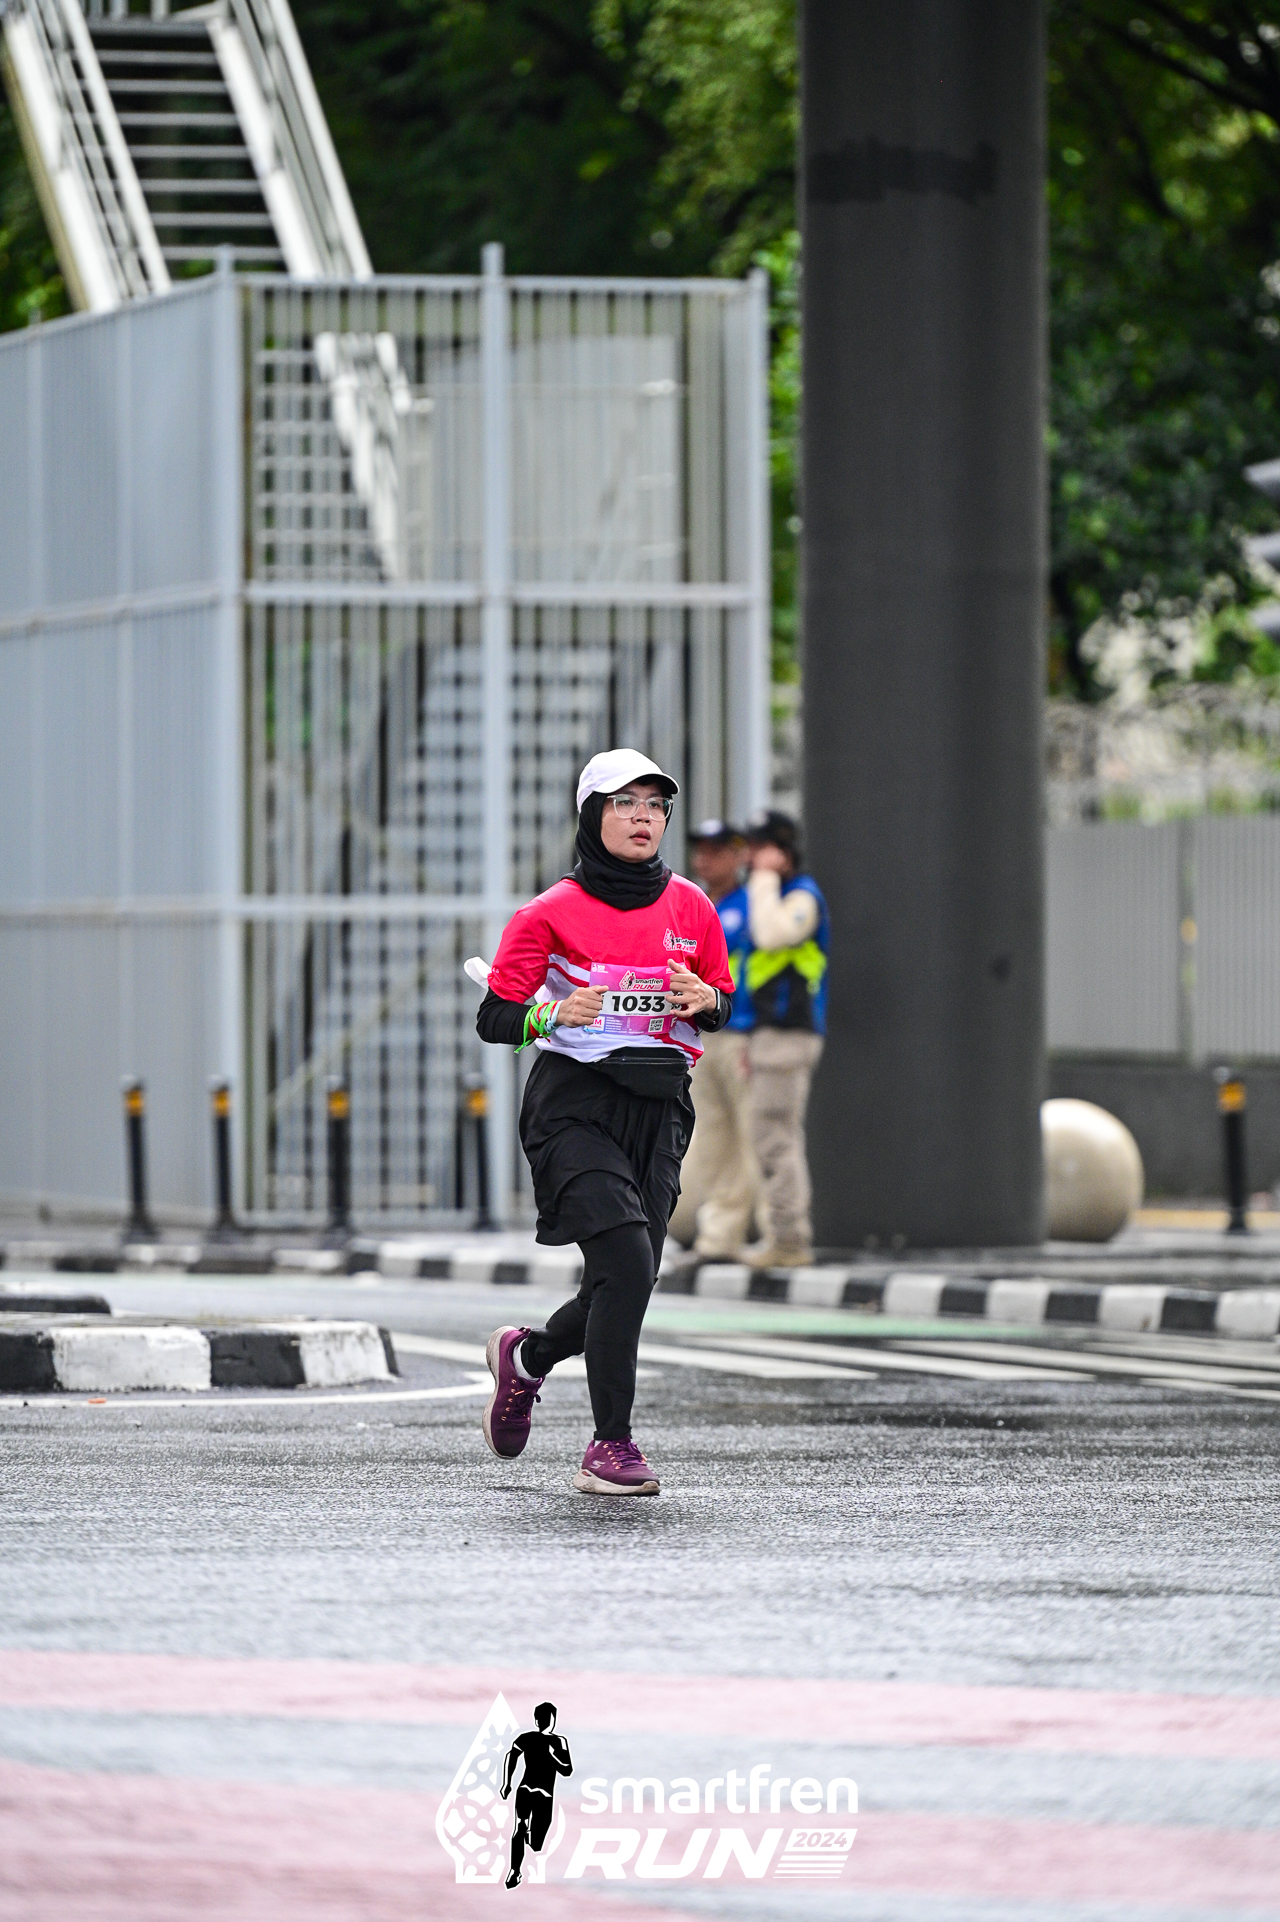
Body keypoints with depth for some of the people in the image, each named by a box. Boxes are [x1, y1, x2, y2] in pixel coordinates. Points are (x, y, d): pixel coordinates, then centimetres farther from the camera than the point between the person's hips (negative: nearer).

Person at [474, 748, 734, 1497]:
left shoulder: (691, 907, 7)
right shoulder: (552, 914, -5)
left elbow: (723, 1005, 17)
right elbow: (494, 1019, -4)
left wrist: (704, 1001, -7)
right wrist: (554, 1014, -24)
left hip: (658, 1108, 5)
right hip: (576, 1104, -5)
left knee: (628, 1284, 4)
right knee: (627, 1262, -21)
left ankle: (527, 1357, 37)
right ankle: (612, 1447, -14)